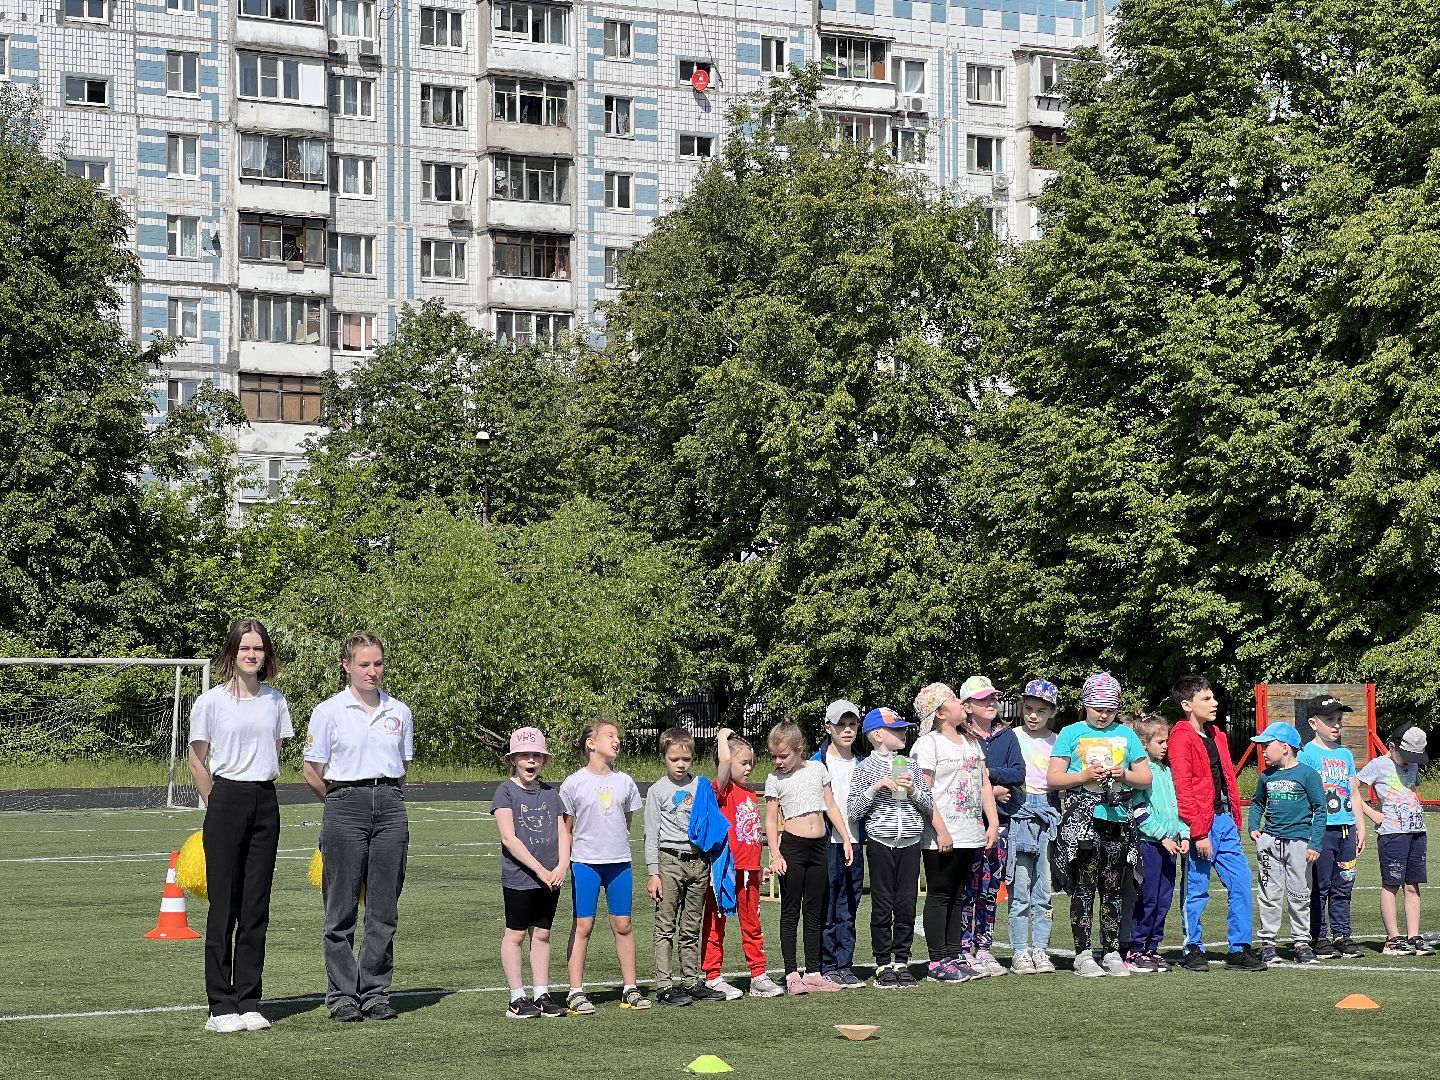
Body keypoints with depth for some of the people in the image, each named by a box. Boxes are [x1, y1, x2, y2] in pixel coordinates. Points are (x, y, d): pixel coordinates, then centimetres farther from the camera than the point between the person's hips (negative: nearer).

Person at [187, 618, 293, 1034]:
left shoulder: (275, 701, 9)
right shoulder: (210, 702, -4)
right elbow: (197, 761, 2)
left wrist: (257, 789, 10)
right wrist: (220, 805, 4)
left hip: (265, 804, 4)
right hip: (226, 800, -4)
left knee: (257, 908, 6)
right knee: (224, 907, -2)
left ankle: (249, 1002, 13)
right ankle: (220, 1007, 2)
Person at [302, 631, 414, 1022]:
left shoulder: (399, 712, 10)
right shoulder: (328, 711, -1)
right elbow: (312, 773, 3)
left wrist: (383, 794, 14)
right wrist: (344, 801, 9)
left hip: (390, 808, 3)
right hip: (344, 809, -3)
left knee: (384, 908, 5)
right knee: (342, 908, 1)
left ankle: (375, 992, 13)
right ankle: (342, 995, 7)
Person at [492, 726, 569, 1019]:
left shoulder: (550, 792, 11)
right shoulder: (506, 791, -5)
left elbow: (563, 832, 8)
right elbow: (509, 837, -12)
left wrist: (562, 866, -9)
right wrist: (540, 869, -16)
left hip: (550, 879, 5)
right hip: (518, 877, -4)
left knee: (542, 934, 10)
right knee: (515, 934, 2)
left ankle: (542, 995, 15)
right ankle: (517, 998, 6)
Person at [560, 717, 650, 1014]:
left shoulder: (624, 782, 6)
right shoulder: (574, 783, -4)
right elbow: (565, 828, 1)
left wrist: (611, 842, 12)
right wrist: (568, 859, -2)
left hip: (619, 862, 3)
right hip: (585, 863, -3)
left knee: (623, 925, 6)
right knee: (583, 925, -1)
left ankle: (629, 989, 14)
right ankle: (576, 992, 2)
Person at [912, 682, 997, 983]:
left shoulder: (971, 741, 16)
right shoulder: (928, 743, -7)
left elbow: (984, 784, 17)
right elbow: (923, 791, -13)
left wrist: (992, 822, 7)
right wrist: (941, 830, -19)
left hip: (970, 834, 7)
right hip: (941, 837, -7)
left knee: (957, 897, 10)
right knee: (939, 896, -3)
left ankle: (953, 956, 15)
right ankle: (937, 963, 0)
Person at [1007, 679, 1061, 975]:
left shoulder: (1056, 741, 11)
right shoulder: (1012, 737, 3)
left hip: (1048, 812, 3)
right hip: (1019, 812, -3)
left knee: (1044, 889, 4)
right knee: (1020, 889, -3)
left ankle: (1040, 950, 10)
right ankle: (1020, 952, 1)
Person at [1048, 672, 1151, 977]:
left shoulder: (1126, 735, 15)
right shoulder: (1071, 734, 6)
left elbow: (1146, 777, 15)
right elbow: (1053, 778, 2)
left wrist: (1124, 775, -5)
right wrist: (1084, 775, -12)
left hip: (1118, 820, 3)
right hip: (1082, 821, -3)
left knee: (1112, 889, 6)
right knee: (1084, 888, -5)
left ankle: (1112, 952, 11)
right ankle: (1083, 954, -3)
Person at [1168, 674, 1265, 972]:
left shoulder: (1216, 735, 15)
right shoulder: (1182, 738, -10)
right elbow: (1183, 789, -15)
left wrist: (1235, 820, 13)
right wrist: (1199, 833, -18)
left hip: (1224, 820, 8)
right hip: (1202, 824, -8)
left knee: (1241, 882, 4)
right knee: (1196, 890, 2)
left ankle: (1240, 949, 9)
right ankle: (1193, 950, 12)